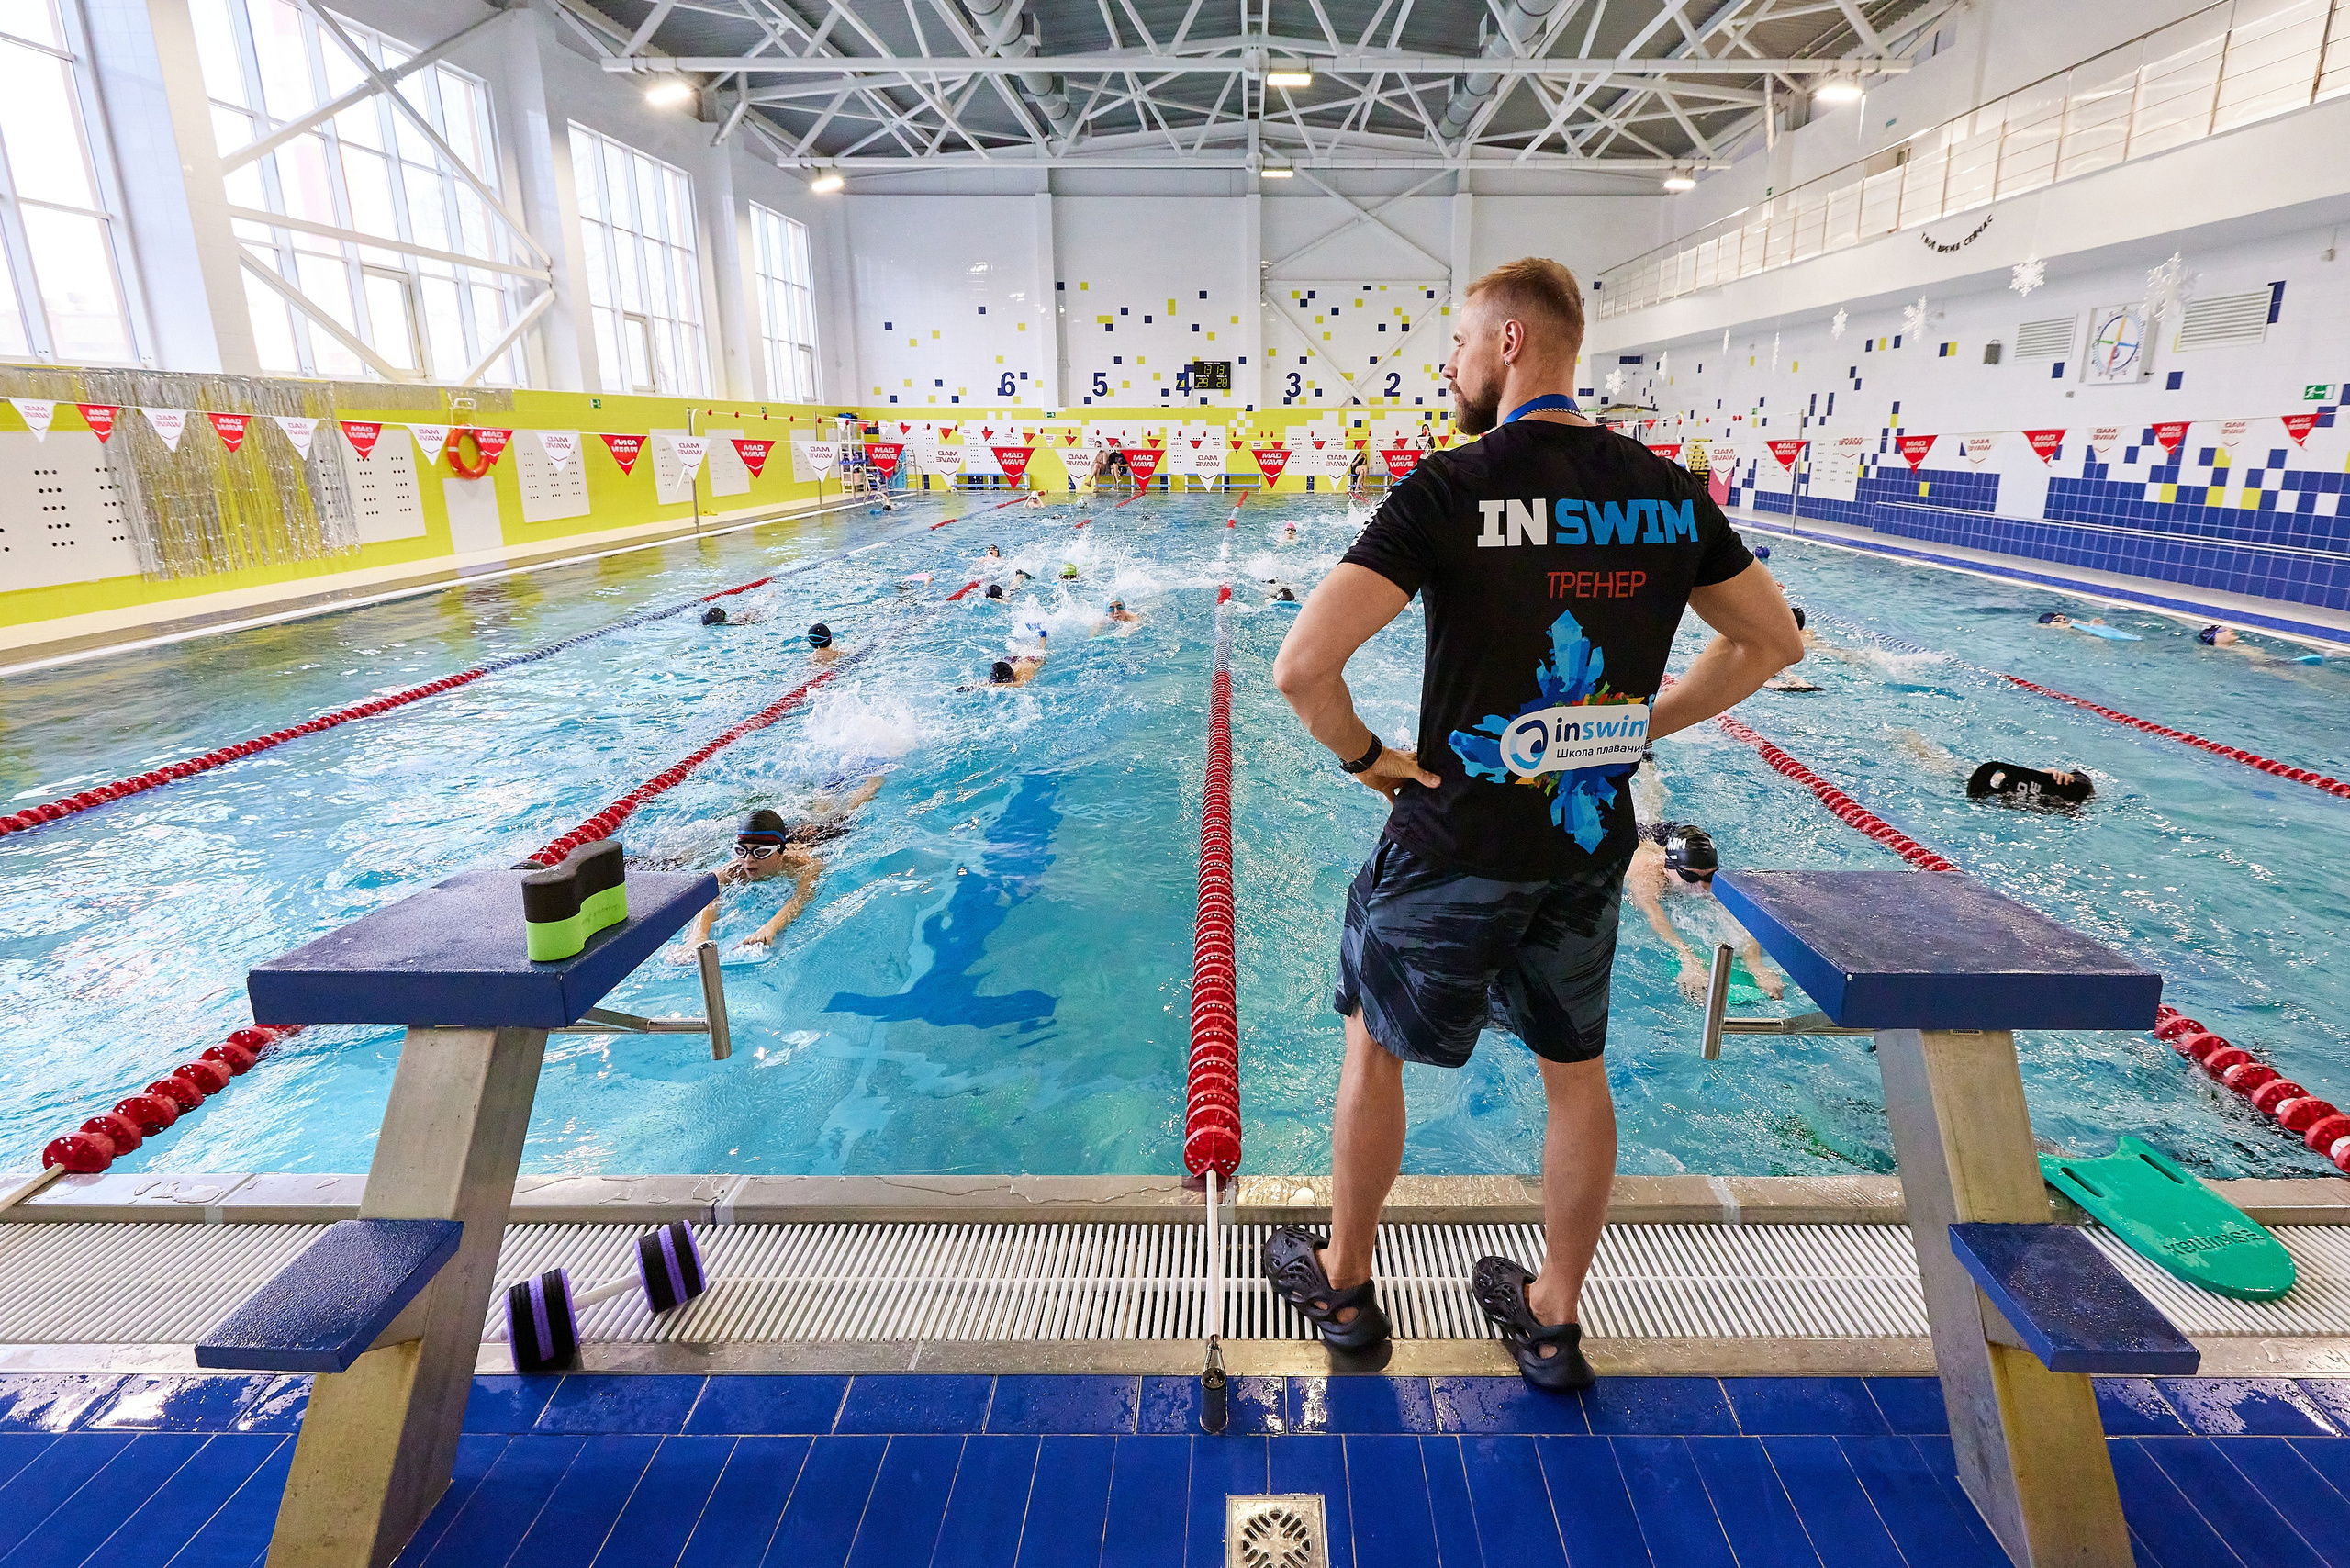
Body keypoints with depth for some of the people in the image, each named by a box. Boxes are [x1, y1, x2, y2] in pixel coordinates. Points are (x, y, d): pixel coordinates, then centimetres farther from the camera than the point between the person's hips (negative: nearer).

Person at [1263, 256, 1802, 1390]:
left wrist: (1365, 756, -9)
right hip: (1590, 846, 5)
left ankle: (1343, 1286, 34)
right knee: (1576, 1073, 20)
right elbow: (1773, 642, 12)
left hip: (1456, 847, -5)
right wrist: (1638, 725, 12)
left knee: (1374, 1048, 16)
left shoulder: (1450, 488, -16)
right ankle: (1553, 1320, 37)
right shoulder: (1670, 492, 1)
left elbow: (1302, 665, -26)